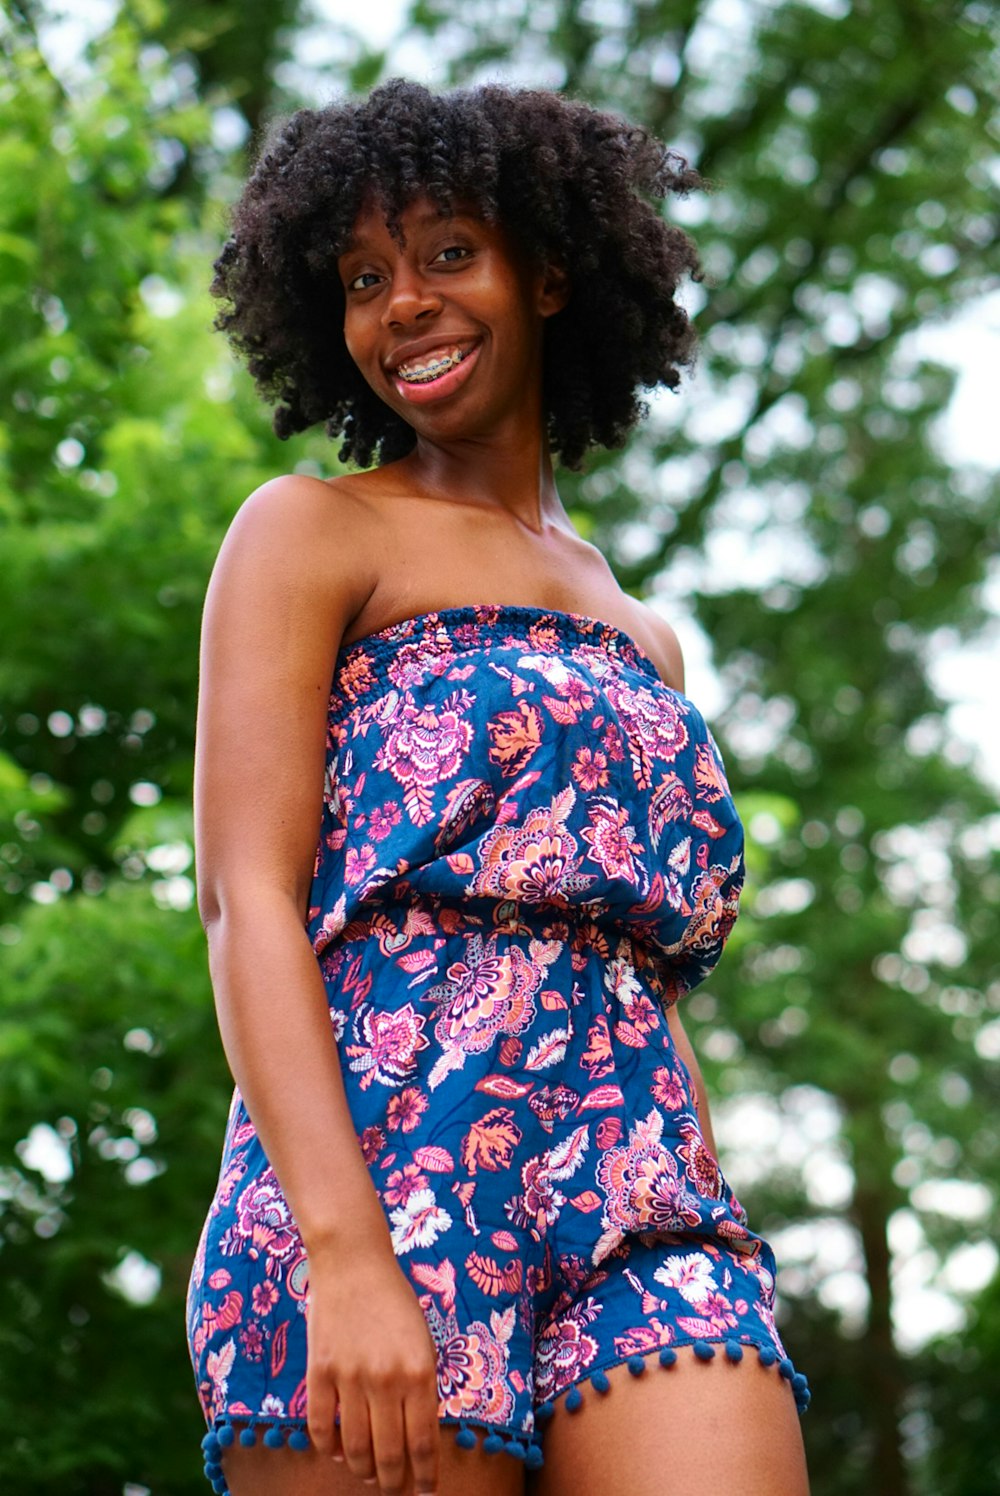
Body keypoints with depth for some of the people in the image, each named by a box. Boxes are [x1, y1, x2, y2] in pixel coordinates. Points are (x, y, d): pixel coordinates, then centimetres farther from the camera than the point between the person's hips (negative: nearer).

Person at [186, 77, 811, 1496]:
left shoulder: (643, 637, 23)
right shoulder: (307, 532, 9)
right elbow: (249, 897, -4)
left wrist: (715, 1277, 13)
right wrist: (348, 1256, -17)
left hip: (639, 1196, 4)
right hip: (386, 1152, -4)